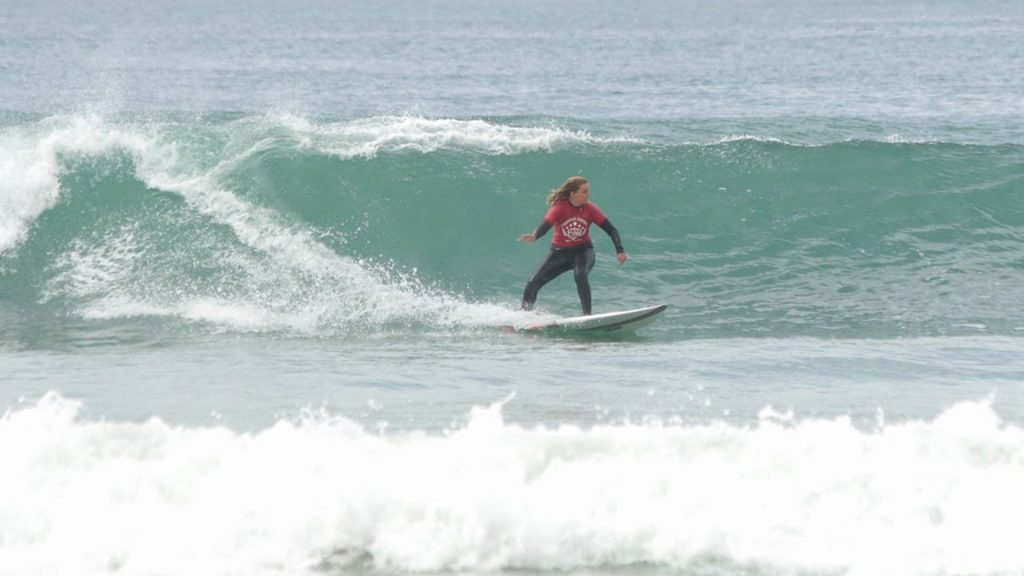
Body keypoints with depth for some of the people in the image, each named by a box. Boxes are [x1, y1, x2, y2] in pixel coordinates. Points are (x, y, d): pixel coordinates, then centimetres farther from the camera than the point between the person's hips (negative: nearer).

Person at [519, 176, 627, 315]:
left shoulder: (590, 209, -12)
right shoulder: (559, 208, -18)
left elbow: (611, 229, -11)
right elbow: (546, 224, -34)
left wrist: (620, 251, -25)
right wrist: (534, 236, -56)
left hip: (583, 251, -1)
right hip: (559, 252, 1)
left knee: (580, 275, -33)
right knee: (533, 284, -2)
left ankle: (587, 315, -29)